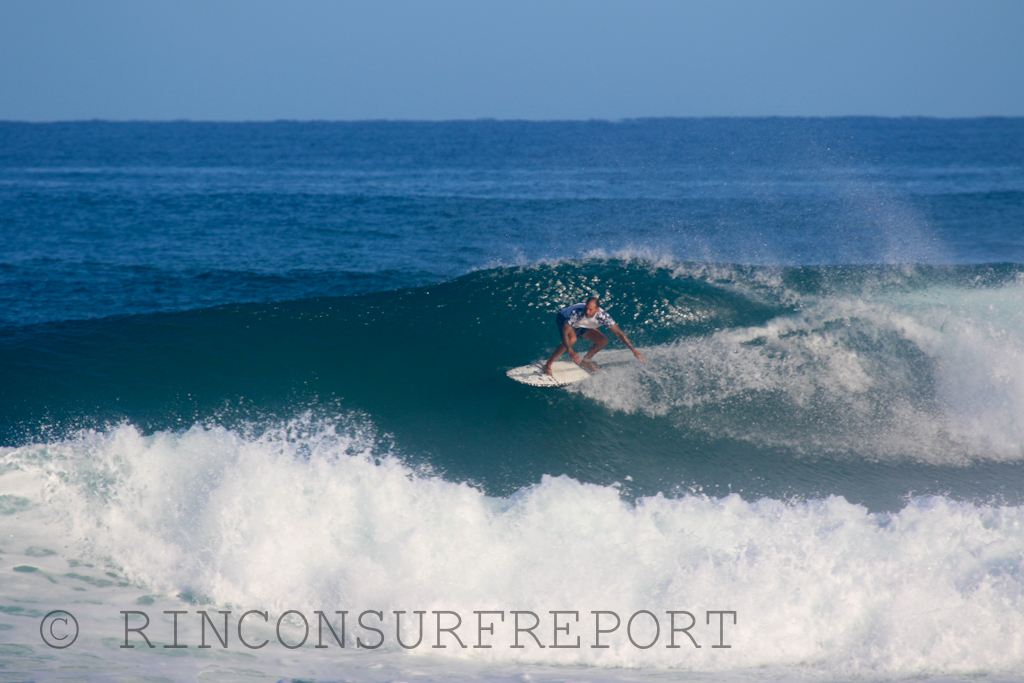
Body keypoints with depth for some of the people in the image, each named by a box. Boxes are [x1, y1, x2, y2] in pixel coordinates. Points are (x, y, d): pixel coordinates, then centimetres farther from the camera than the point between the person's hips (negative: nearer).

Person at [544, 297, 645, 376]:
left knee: (603, 341, -7)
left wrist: (633, 350, -22)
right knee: (572, 338, -36)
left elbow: (619, 333, -22)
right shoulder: (577, 312, -44)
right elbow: (565, 332, -46)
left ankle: (585, 361, 19)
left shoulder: (602, 316, -32)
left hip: (581, 325, 5)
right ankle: (548, 365, -25)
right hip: (563, 320, -5)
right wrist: (570, 352, -57)